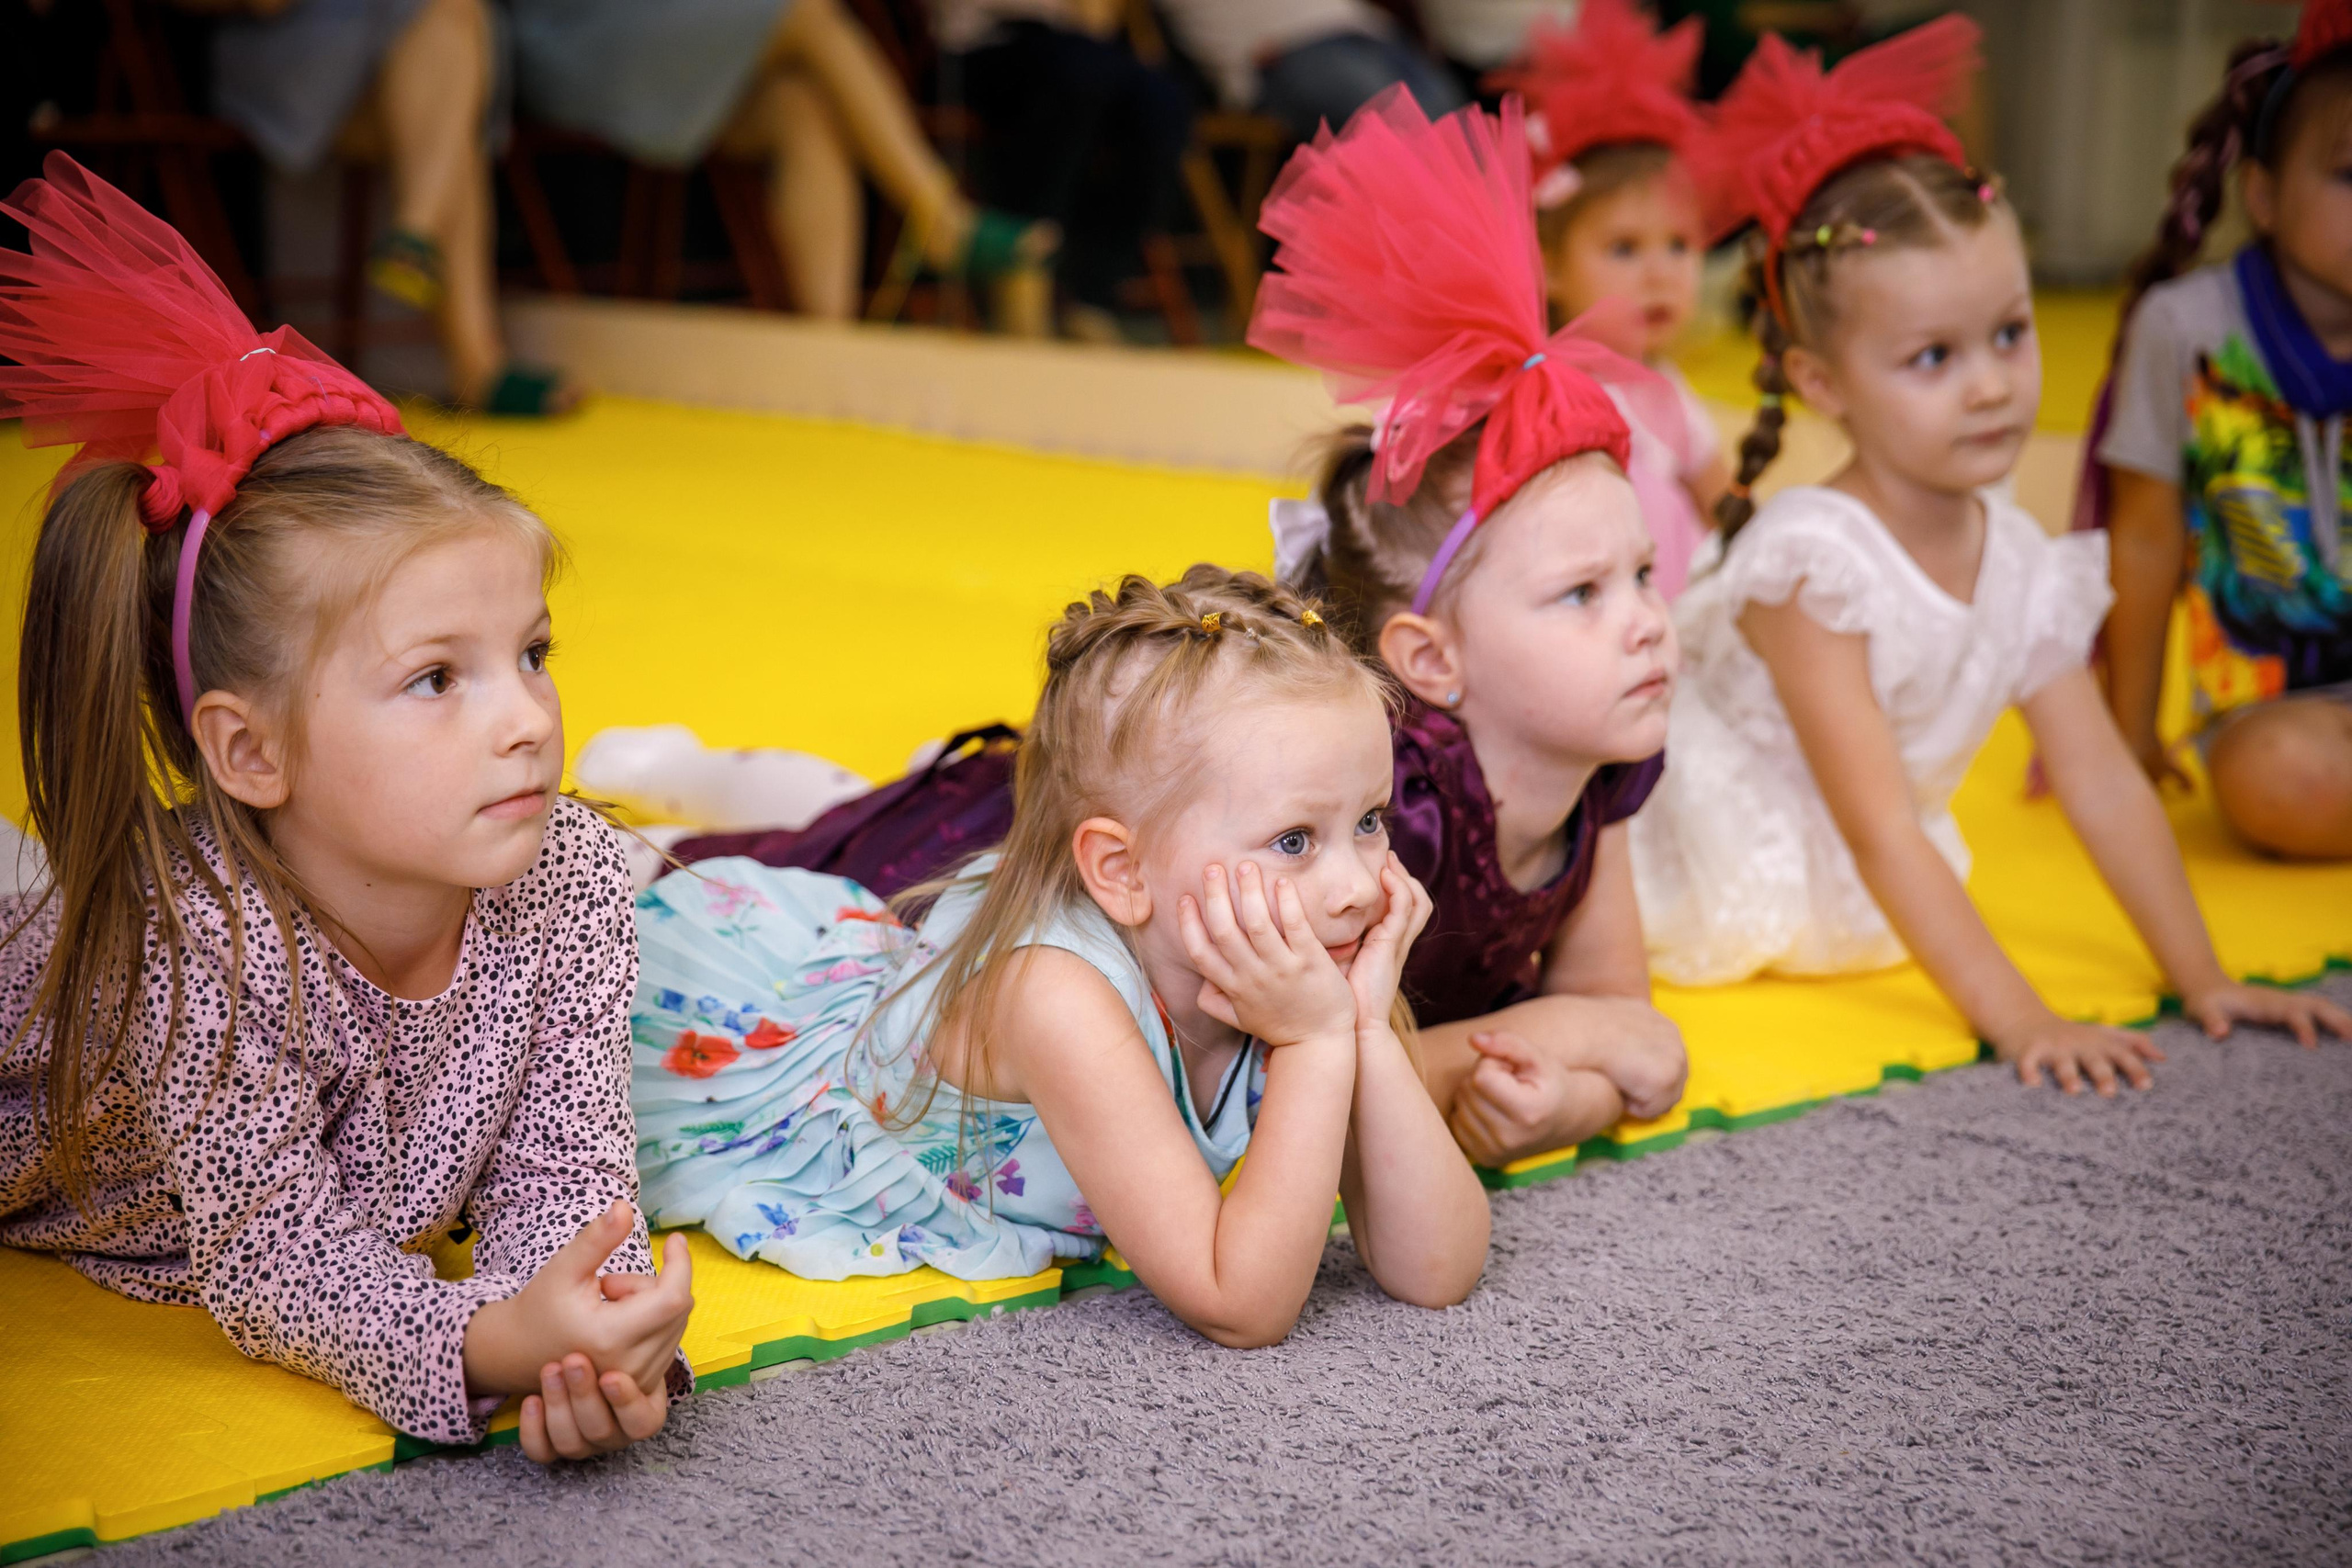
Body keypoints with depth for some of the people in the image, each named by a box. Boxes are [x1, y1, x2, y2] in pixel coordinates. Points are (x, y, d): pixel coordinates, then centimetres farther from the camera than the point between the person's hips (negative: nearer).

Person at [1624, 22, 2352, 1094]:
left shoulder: (2023, 563, -9)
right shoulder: (1812, 560, -31)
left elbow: (2103, 783, -2)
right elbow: (1881, 831, -32)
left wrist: (2202, 981, -5)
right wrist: (2014, 1020, -35)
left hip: (1842, 899, 8)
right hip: (1701, 874, -7)